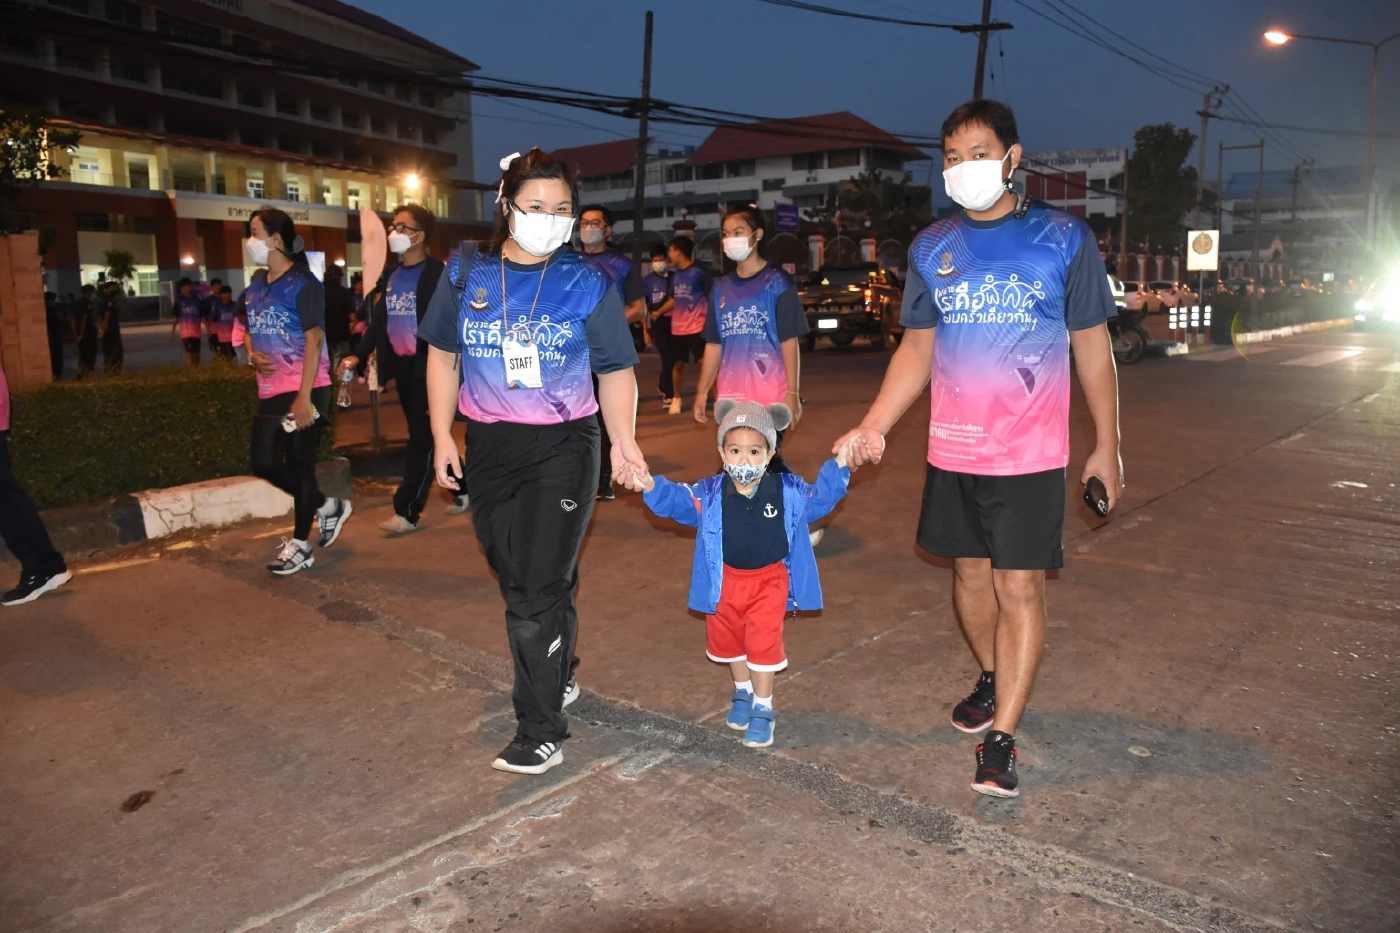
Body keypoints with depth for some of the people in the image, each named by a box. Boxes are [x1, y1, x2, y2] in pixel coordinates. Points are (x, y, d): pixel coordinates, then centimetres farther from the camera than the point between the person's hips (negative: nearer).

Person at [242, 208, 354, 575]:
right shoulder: (257, 283, 12)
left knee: (299, 465, 1)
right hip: (270, 391, 8)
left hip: (304, 391, -8)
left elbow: (314, 340, -17)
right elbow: (250, 327, 25)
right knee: (264, 464, 9)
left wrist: (304, 396, -23)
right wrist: (253, 354, 1)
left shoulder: (301, 283, -11)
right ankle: (326, 506, 28)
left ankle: (300, 544, 15)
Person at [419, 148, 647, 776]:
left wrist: (623, 439, -14)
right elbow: (442, 356, 10)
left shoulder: (587, 284, -3)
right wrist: (442, 435, 4)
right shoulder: (466, 275, 3)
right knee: (518, 578, 16)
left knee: (539, 589, -7)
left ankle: (542, 733, 4)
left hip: (564, 447, -4)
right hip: (489, 448, 4)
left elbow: (616, 371, 0)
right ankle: (560, 678, 40)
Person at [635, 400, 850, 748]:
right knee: (729, 641, 18)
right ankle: (743, 693, 43)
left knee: (763, 645, -1)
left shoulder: (789, 491, -10)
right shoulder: (709, 493, -12)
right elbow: (677, 502, -12)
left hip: (769, 582, -2)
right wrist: (651, 487, -31)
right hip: (726, 582, 2)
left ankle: (763, 709, 16)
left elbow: (820, 498, 3)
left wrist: (838, 466, -11)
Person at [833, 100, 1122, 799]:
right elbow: (916, 349, 9)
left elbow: (1093, 344, 3)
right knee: (970, 572, 15)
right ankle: (992, 678, 39)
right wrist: (873, 427, -2)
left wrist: (1107, 445, 3)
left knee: (1019, 585, -2)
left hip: (1029, 452, -3)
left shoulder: (1063, 237, -2)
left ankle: (1001, 738, 5)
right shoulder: (932, 248, 5)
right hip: (952, 450, 4)